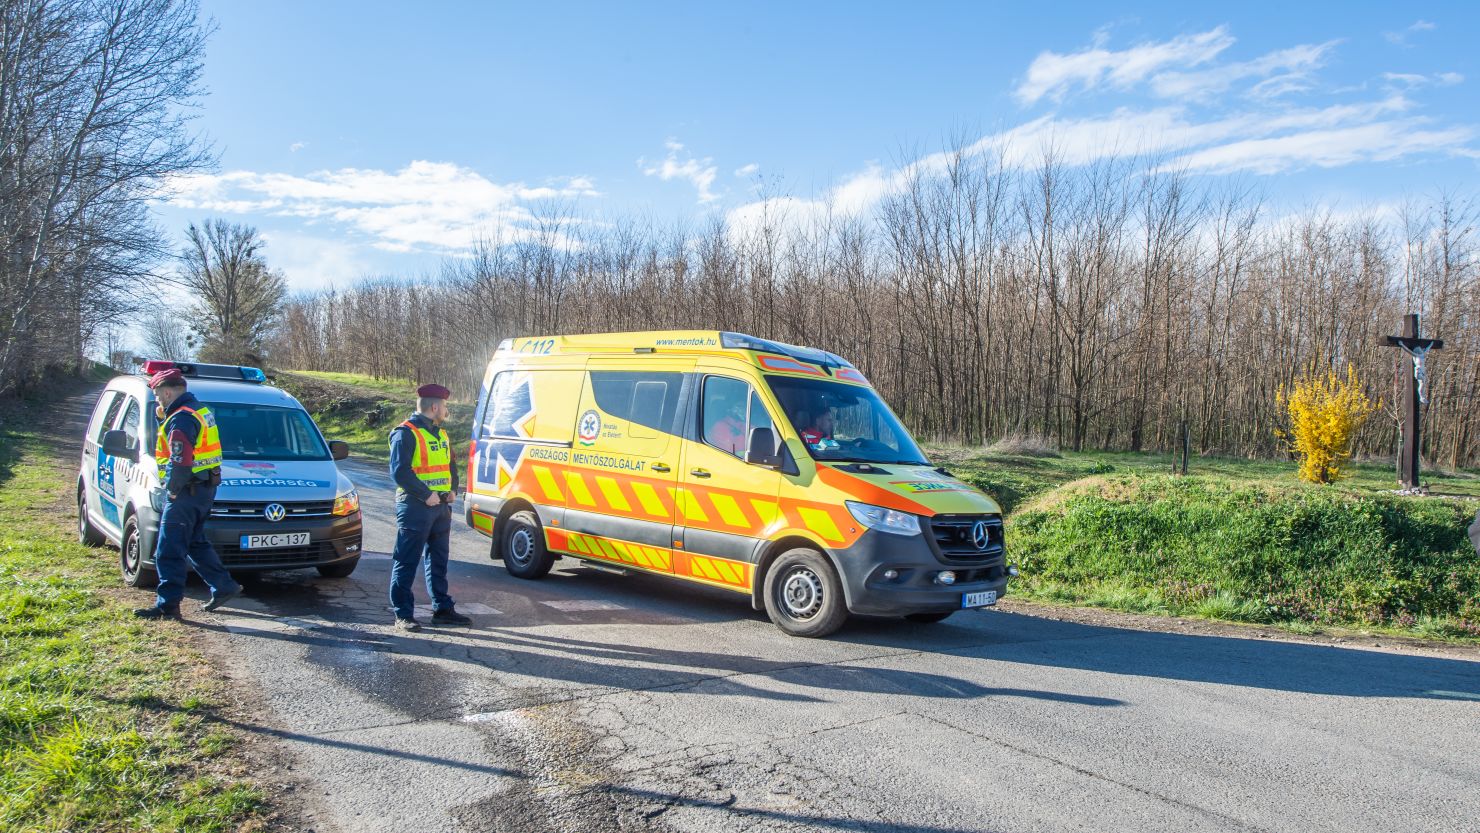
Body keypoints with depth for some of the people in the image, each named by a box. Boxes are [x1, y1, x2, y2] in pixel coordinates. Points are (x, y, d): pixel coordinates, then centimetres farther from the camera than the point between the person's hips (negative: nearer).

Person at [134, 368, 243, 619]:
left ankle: (167, 604, -1)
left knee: (169, 551, -4)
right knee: (195, 542, 21)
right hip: (205, 488, 10)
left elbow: (181, 462, -25)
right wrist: (165, 419, 10)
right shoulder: (200, 410, 14)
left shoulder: (181, 419, -17)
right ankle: (224, 586, 24)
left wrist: (172, 489, -14)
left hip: (188, 492, -10)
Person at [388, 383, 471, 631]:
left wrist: (452, 490, 6)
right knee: (407, 562, -2)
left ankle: (442, 609, 22)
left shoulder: (441, 433, 17)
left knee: (438, 560, 14)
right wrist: (427, 495, -20)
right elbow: (400, 472, -19)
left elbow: (451, 465, 24)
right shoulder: (406, 433, -11)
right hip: (415, 507, -9)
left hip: (442, 506, 9)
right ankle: (403, 614, 4)